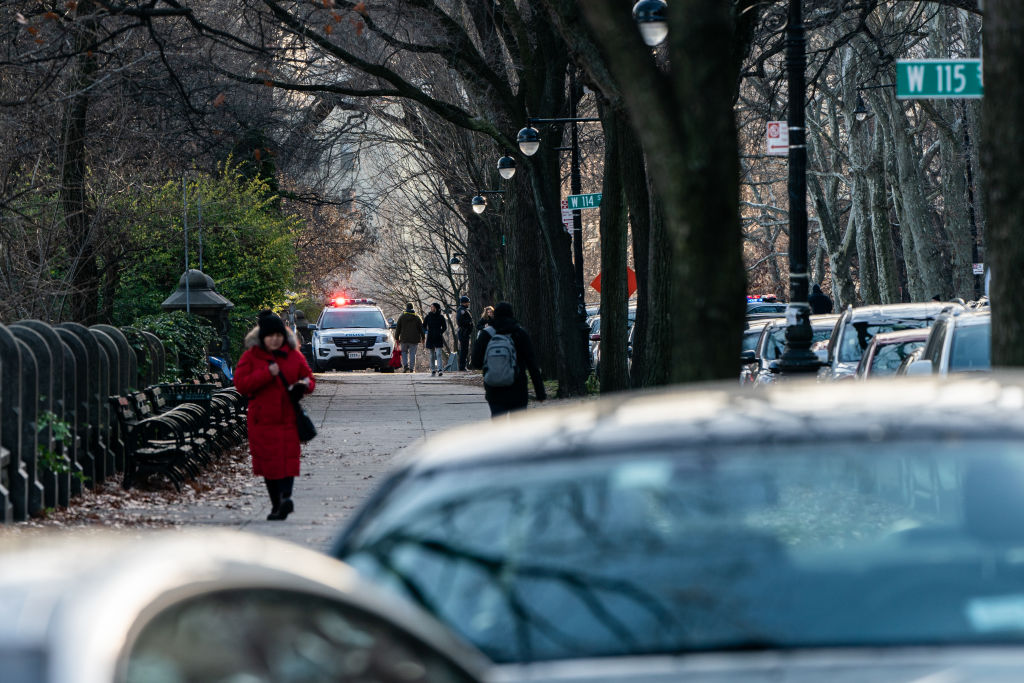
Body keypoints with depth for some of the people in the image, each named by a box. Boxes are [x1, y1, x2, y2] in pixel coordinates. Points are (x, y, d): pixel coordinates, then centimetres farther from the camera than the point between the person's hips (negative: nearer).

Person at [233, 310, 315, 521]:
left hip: (288, 419, 0)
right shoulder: (250, 357, 3)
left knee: (288, 459, -13)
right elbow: (240, 383, -7)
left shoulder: (294, 356, 8)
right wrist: (267, 374, -17)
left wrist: (304, 385, -8)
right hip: (263, 421, 0)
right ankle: (277, 505, 10)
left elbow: (309, 378, 17)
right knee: (269, 462, 2)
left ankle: (285, 497, -26)